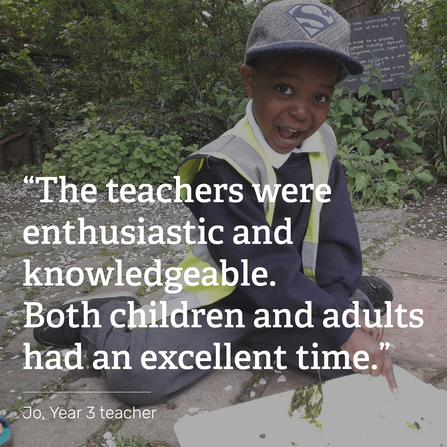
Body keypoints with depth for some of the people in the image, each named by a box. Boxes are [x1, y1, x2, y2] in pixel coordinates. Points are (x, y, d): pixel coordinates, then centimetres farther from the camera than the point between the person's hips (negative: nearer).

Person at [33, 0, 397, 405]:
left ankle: (357, 292, 19)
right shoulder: (224, 168, -23)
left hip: (295, 294, 5)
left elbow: (338, 239, -2)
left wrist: (342, 304, -16)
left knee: (352, 357, -15)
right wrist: (340, 331, -28)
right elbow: (266, 271, -28)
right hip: (221, 296, -4)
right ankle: (106, 318, 14)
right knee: (136, 376, -21)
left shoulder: (322, 148, -2)